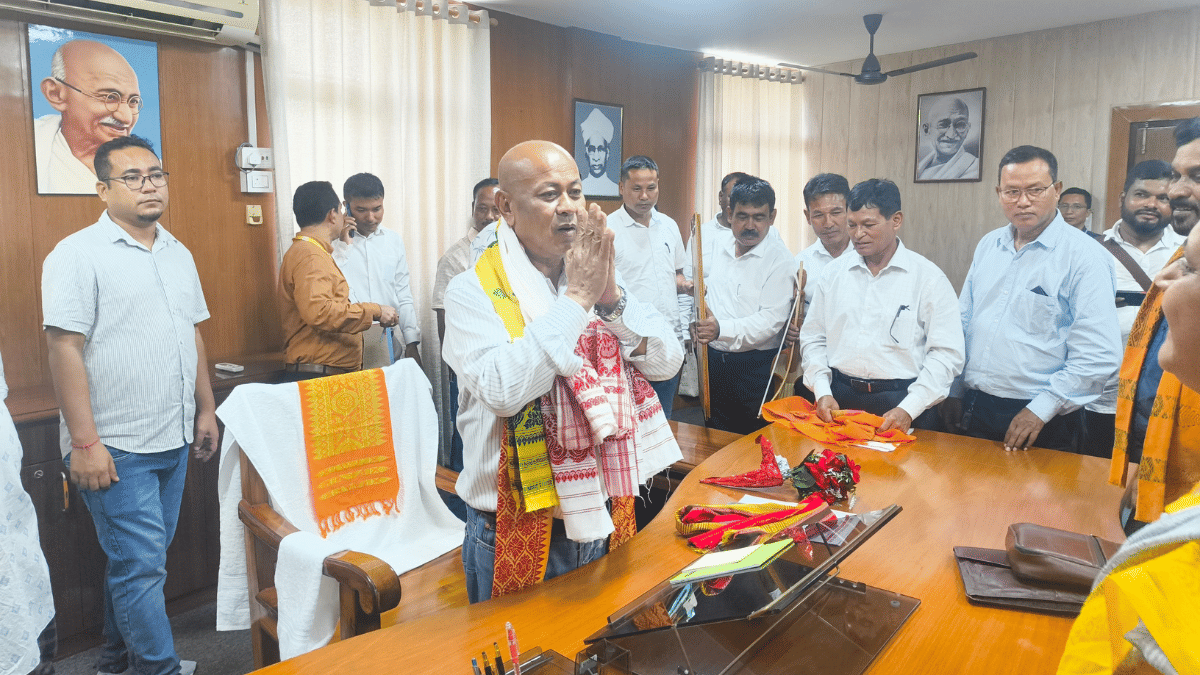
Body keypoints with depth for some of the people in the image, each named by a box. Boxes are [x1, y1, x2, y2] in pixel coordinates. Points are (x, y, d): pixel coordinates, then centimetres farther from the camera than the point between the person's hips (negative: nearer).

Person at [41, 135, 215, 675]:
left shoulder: (178, 254, 11)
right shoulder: (79, 255, -11)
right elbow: (65, 348, -15)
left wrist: (205, 409, 16)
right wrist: (84, 442, -19)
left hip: (173, 440, 7)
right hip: (115, 448, -7)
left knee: (143, 558, 18)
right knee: (141, 564, -1)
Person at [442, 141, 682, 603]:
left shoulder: (597, 276, 4)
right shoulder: (473, 291, -13)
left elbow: (667, 362, -3)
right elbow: (502, 390, -29)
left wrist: (610, 296, -18)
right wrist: (577, 298, -24)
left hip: (601, 516, 5)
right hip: (518, 528, -5)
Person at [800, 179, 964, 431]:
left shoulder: (928, 277, -3)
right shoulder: (834, 273, 7)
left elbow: (946, 353, -7)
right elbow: (813, 338, 10)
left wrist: (909, 409, -16)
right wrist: (822, 392, -3)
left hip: (901, 401, -3)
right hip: (839, 399, 3)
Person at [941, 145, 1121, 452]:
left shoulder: (1084, 255, -10)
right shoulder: (987, 245, 7)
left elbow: (1097, 355, -15)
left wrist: (1041, 409, -16)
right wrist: (953, 391, 10)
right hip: (974, 408, 5)